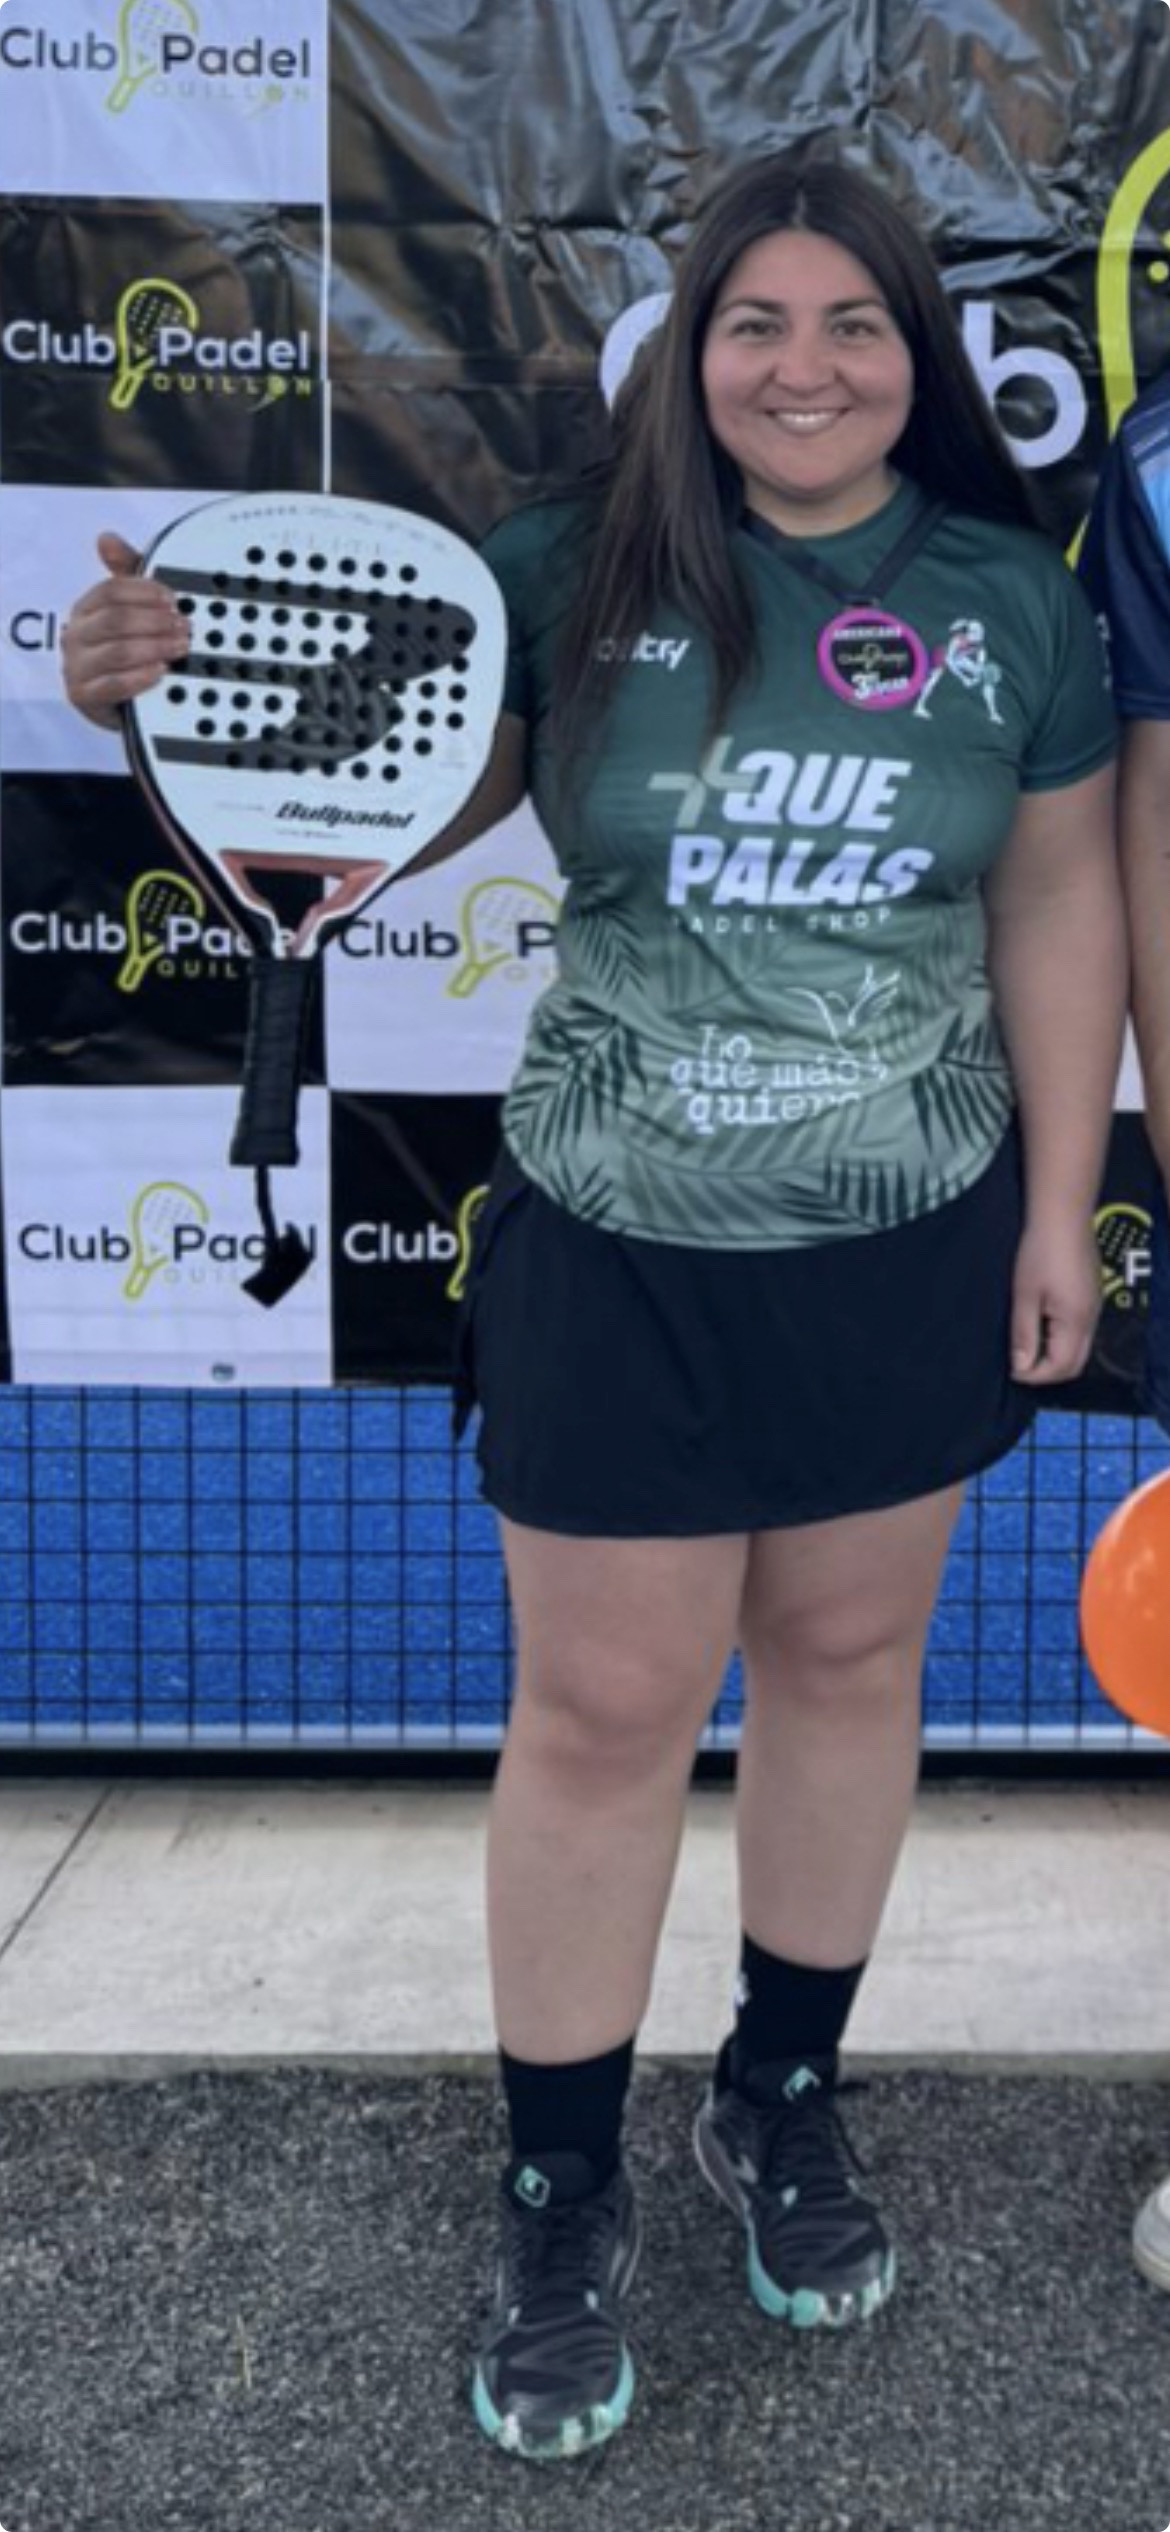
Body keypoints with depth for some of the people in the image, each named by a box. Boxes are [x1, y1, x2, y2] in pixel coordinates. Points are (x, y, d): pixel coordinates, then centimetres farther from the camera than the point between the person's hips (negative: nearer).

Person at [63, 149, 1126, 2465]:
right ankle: (561, 2200, 28)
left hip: (912, 1252, 3)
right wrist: (171, 694, -27)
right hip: (619, 1254, -2)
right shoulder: (576, 572, -6)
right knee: (603, 1713, 6)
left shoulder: (1012, 598, 1)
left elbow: (1058, 907, 5)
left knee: (845, 1660, 15)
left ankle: (783, 2101, 40)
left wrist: (1060, 1209, 3)